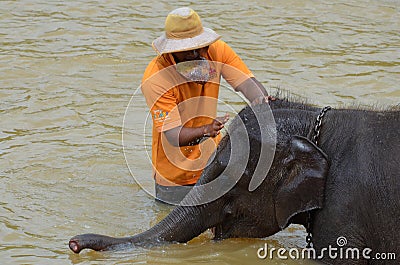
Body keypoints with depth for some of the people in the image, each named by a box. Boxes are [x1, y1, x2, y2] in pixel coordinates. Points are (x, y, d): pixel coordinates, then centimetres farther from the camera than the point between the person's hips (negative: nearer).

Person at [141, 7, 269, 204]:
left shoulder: (217, 51, -12)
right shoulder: (155, 80, -27)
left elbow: (247, 82, -19)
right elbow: (173, 135, -31)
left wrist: (261, 100, -42)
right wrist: (205, 130, -49)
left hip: (213, 158, 5)